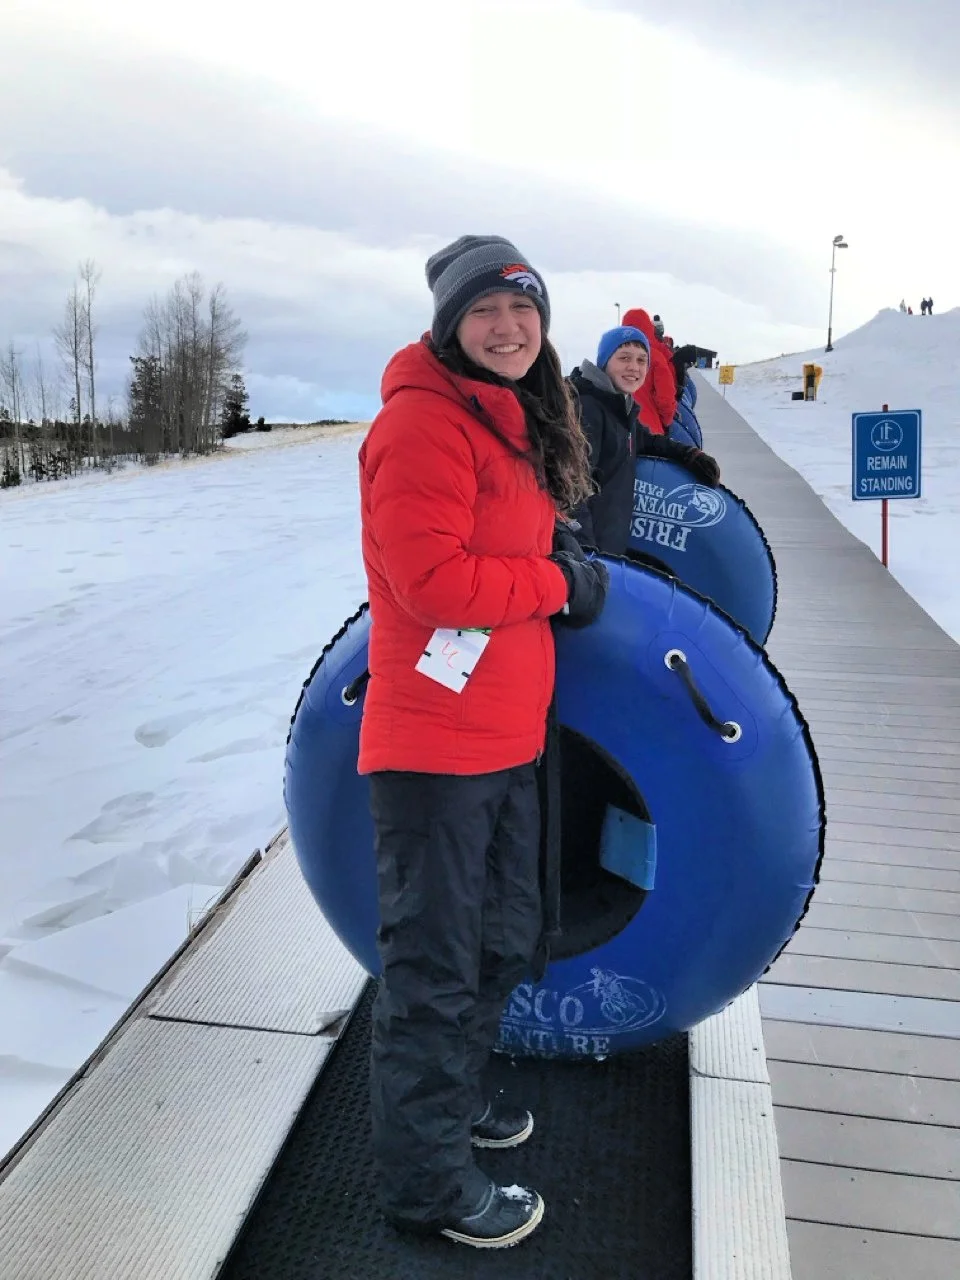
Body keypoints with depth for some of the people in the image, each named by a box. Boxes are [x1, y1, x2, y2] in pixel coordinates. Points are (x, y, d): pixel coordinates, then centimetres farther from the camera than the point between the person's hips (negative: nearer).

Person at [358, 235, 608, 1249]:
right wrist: (557, 583, -12)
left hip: (508, 738, 10)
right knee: (434, 963, 5)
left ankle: (451, 1100, 46)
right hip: (435, 744, -10)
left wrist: (566, 574, 5)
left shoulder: (516, 421, 16)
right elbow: (431, 578, -24)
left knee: (504, 940, 23)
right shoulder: (423, 422, -15)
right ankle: (426, 1177, 26)